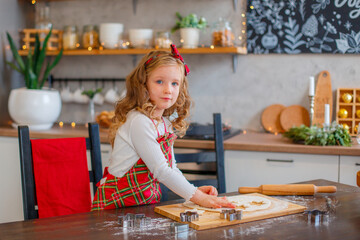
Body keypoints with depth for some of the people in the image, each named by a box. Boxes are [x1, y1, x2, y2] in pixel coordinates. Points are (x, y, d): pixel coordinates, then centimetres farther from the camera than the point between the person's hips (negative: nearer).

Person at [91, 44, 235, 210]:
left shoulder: (166, 123, 9)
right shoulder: (139, 122, -18)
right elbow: (160, 171, -21)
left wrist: (195, 190, 0)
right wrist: (198, 197, -19)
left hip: (147, 201, 7)